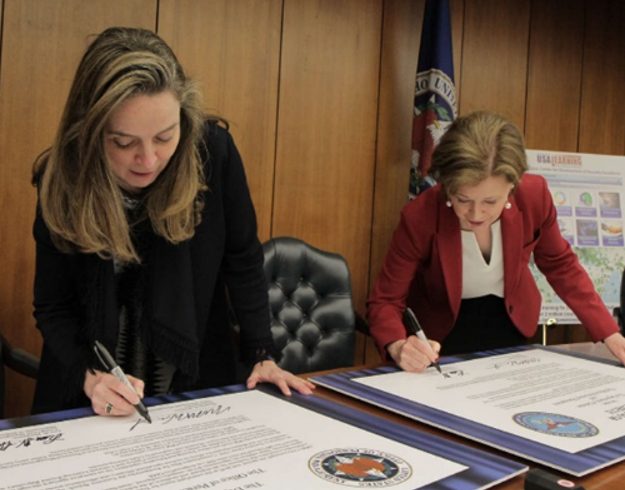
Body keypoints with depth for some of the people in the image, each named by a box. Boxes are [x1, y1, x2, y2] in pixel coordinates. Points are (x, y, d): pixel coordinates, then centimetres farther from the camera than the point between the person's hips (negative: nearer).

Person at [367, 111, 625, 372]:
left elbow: (560, 264, -2)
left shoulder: (534, 195, -22)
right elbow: (385, 301, -19)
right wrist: (398, 347, -41)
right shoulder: (420, 217, -29)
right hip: (443, 335, -2)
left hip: (510, 325, 2)